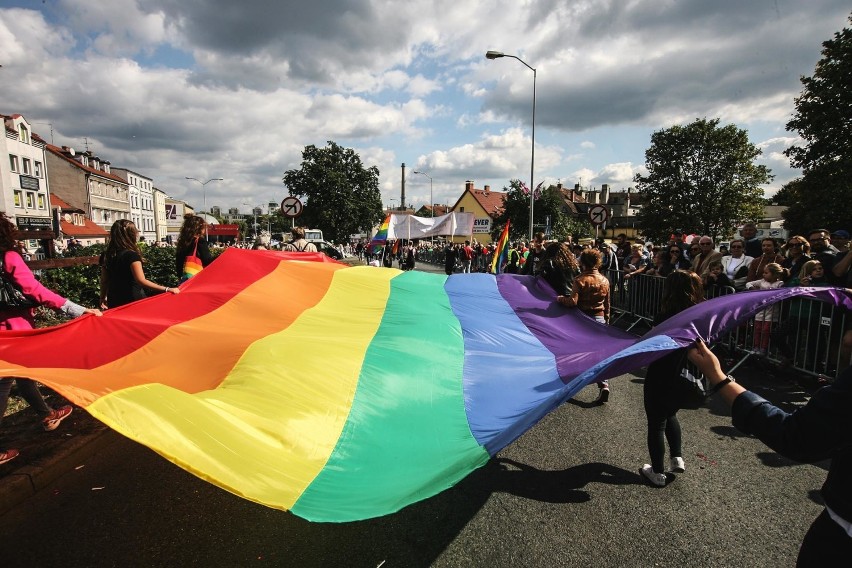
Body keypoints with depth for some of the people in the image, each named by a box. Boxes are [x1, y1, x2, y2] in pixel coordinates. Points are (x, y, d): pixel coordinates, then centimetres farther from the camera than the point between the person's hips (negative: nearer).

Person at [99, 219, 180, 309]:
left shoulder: (106, 255, 3)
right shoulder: (131, 255, -18)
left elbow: (104, 281, 10)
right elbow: (141, 281, -28)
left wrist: (103, 299, 24)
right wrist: (167, 289, -33)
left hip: (113, 302, 6)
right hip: (133, 301, -6)